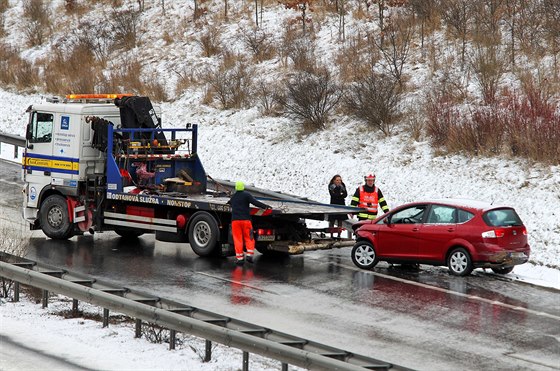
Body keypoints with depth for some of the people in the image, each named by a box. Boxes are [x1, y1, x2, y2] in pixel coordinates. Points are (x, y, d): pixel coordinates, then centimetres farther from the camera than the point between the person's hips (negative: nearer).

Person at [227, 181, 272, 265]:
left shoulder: (233, 196, 15)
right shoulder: (246, 195, -1)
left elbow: (229, 203, 36)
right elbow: (255, 202, -13)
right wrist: (265, 206, -12)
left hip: (235, 220, 3)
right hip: (245, 220, -3)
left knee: (237, 239, 2)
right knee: (249, 238, 5)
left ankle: (239, 258, -4)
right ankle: (249, 255, -9)